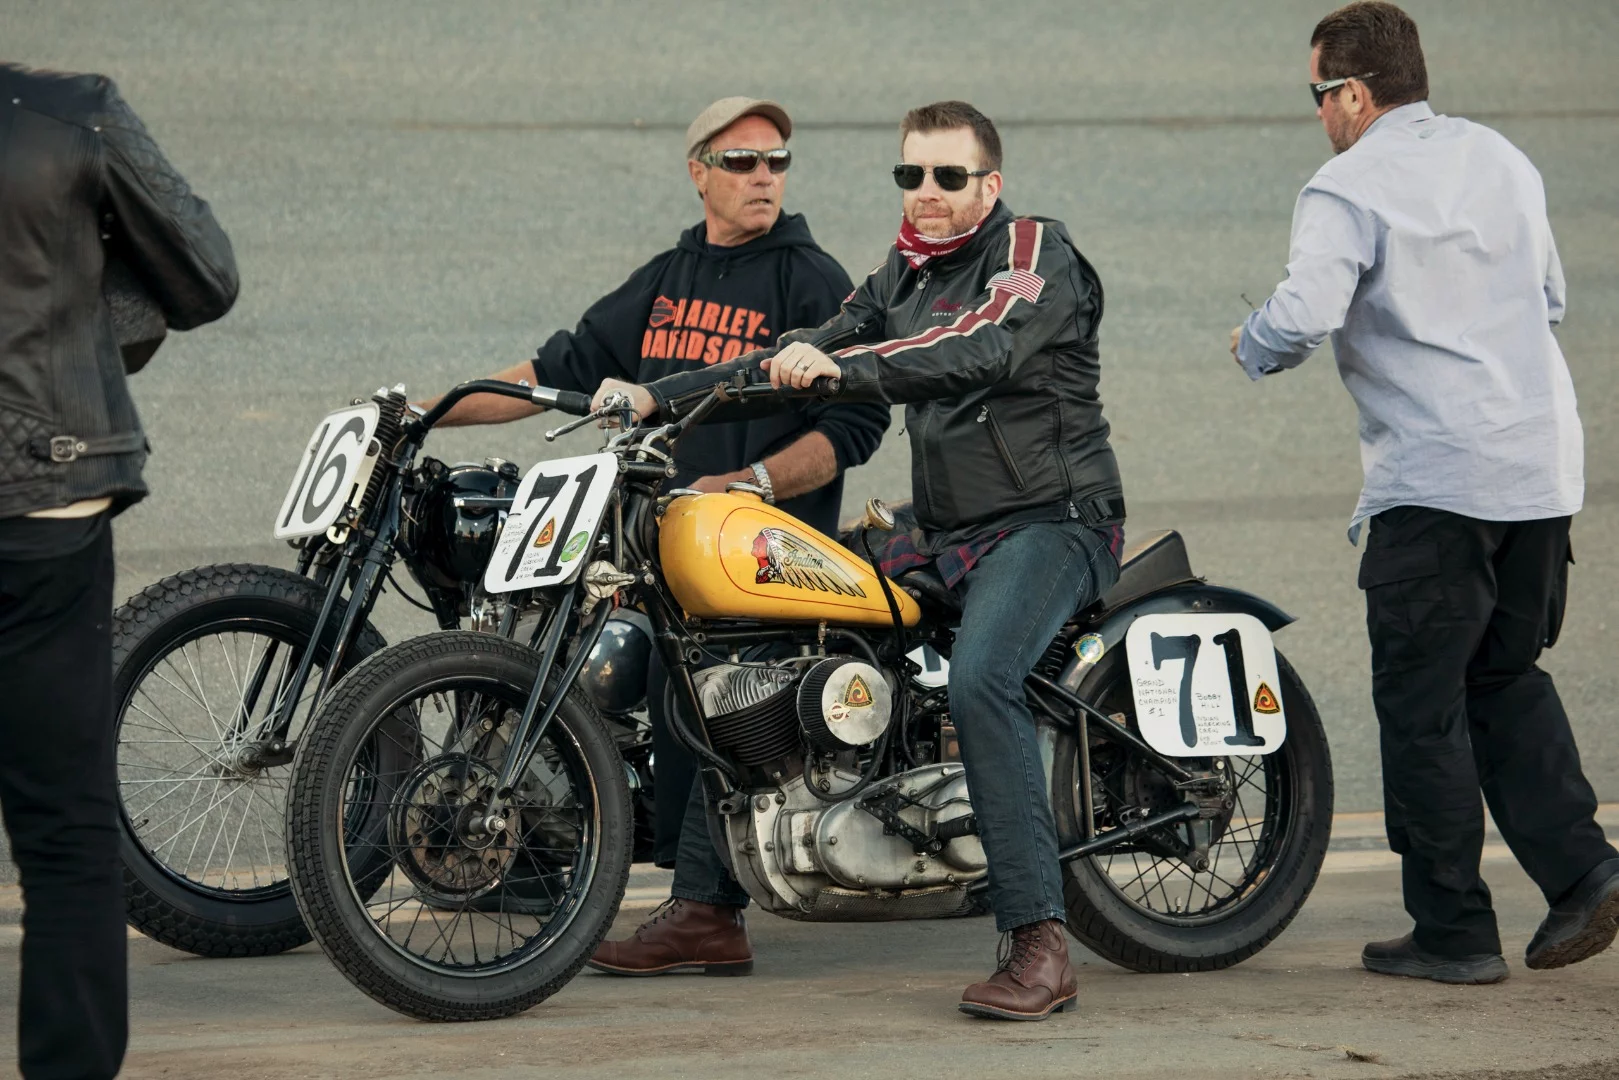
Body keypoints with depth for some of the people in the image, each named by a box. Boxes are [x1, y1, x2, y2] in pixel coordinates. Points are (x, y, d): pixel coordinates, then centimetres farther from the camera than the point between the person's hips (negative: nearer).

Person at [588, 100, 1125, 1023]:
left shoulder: (1034, 253, -8)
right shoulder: (905, 275, 17)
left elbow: (981, 350, -28)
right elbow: (804, 358, 17)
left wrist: (842, 366, -40)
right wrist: (655, 397, 7)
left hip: (1051, 521, -8)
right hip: (946, 534, 8)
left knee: (980, 680, -35)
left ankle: (1041, 945, -37)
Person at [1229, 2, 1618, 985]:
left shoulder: (1348, 191, -9)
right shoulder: (1502, 160, 13)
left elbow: (1304, 316, -21)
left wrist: (1251, 347, -1)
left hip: (1437, 479, -7)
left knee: (1421, 704, 3)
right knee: (1506, 678, 19)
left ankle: (1454, 931, 5)